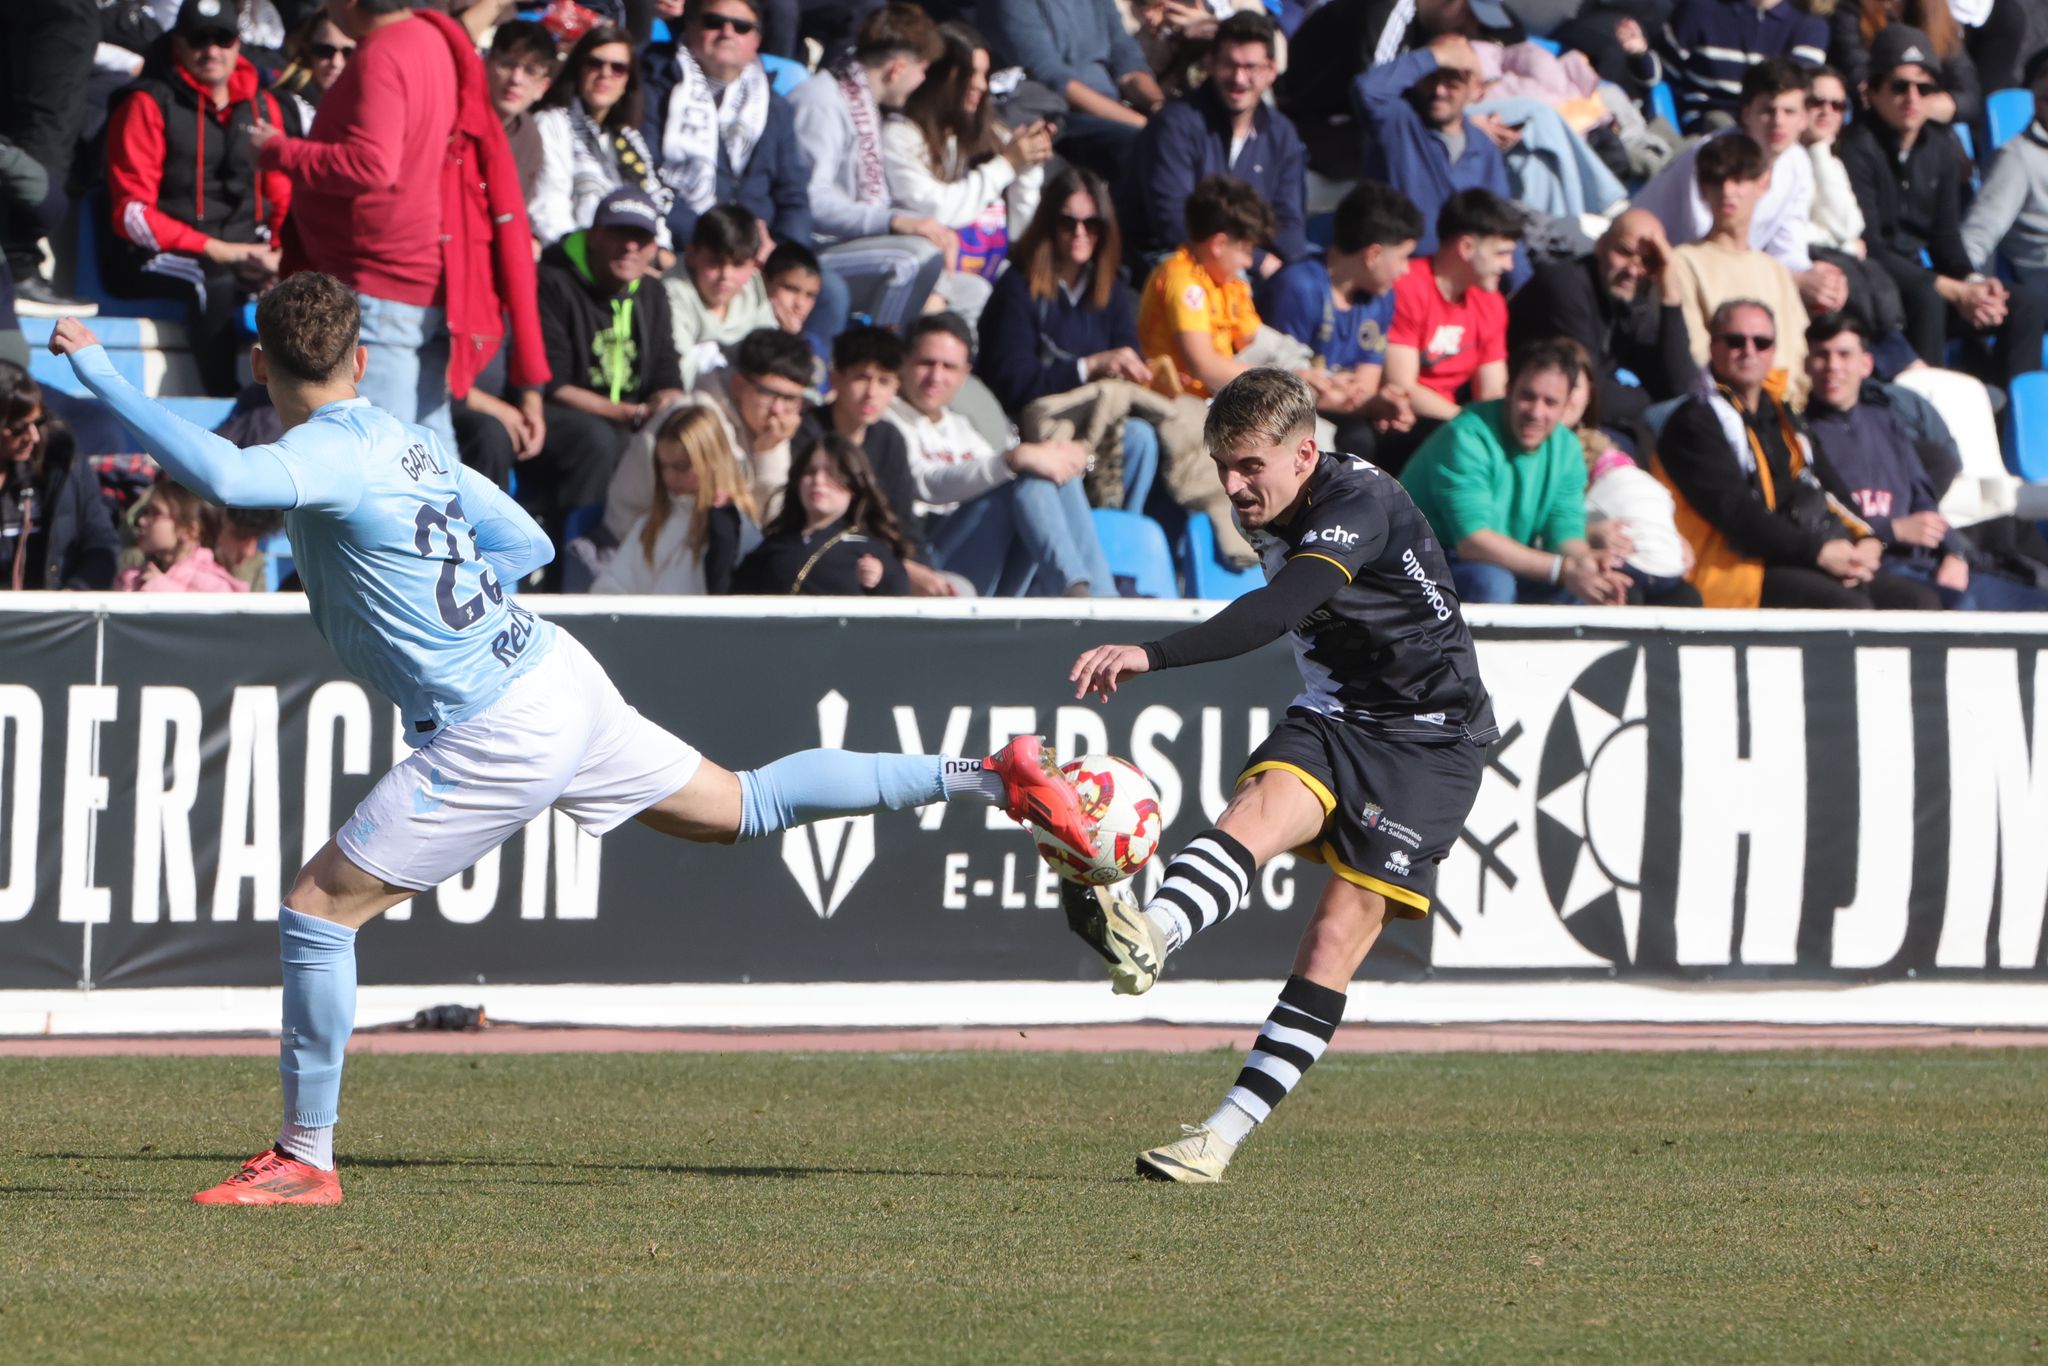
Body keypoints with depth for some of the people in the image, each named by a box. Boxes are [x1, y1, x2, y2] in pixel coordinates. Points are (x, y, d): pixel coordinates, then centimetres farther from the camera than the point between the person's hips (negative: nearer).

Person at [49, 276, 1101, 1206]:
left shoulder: (329, 454, -18)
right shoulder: (406, 441, 8)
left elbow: (220, 474, -39)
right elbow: (528, 545, 19)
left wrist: (99, 374, -31)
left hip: (495, 737, -9)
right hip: (558, 677, 9)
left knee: (317, 910, -4)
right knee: (743, 808, 23)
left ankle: (305, 1156, 1)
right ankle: (989, 778, 27)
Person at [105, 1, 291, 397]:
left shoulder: (262, 106, 14)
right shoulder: (148, 104, -1)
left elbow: (282, 199, 15)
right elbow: (133, 214, -8)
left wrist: (280, 253, -9)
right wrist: (215, 251, -17)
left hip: (244, 252, 5)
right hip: (158, 259, -4)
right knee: (215, 281, -38)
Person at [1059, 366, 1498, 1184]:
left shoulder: (1360, 505, -24)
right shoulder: (1269, 514, 3)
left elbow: (1280, 610, -41)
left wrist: (1153, 656, -51)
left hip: (1429, 739, -6)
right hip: (1333, 716, 6)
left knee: (1336, 940, -14)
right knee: (1259, 806, -28)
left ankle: (1223, 1136, -14)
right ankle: (1146, 937, -55)